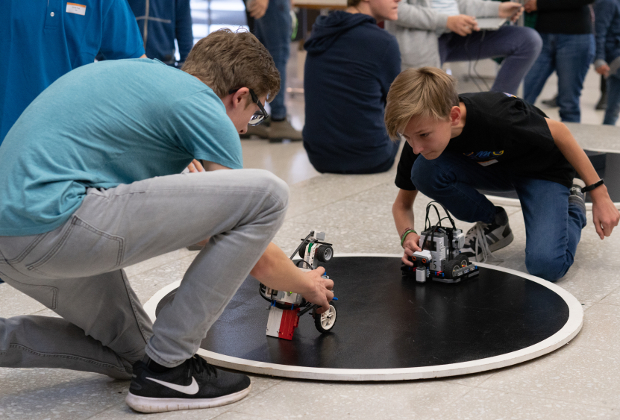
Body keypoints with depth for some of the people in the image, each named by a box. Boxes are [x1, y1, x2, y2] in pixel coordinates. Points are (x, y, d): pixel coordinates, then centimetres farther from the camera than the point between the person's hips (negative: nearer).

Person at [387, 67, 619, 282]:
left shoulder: (498, 119, -40)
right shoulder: (422, 129, -24)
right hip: (489, 165, 4)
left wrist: (599, 194, -14)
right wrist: (408, 236, -32)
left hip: (543, 170, -4)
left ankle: (573, 206, 9)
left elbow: (557, 132, -19)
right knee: (424, 171, -27)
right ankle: (492, 224, 1)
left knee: (546, 265, -26)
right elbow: (402, 204, -9)